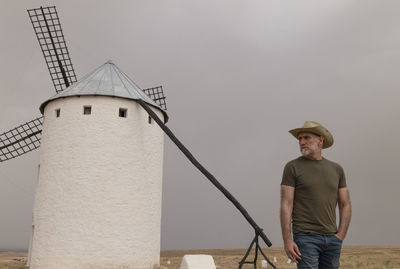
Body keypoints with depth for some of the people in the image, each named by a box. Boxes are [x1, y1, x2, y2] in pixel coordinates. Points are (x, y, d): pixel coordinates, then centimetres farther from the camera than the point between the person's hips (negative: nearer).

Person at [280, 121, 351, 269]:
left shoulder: (336, 169, 11)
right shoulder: (293, 167, -2)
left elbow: (345, 205, 14)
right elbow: (286, 205, -7)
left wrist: (341, 235, 4)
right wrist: (287, 240, -13)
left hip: (332, 239, 4)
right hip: (305, 237, -4)